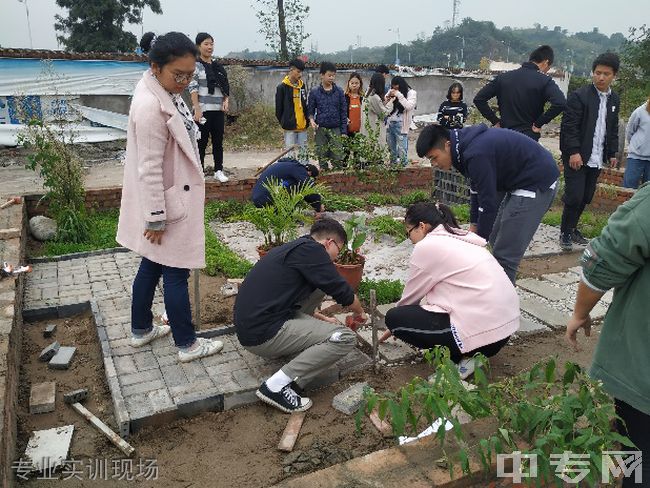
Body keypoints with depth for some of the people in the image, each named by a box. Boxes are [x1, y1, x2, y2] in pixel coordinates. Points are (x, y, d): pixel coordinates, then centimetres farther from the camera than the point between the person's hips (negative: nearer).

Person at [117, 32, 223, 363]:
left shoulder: (165, 93, 5)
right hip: (166, 205, -10)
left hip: (173, 197, 10)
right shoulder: (150, 106, -25)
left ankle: (141, 330, 36)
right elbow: (149, 169, -24)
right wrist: (156, 218, -20)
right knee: (176, 274, 3)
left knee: (152, 265, 19)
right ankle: (187, 344, 18)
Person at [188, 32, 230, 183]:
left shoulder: (217, 66, 13)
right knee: (202, 142, 1)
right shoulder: (195, 65, -3)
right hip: (203, 110, -5)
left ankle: (219, 171, 18)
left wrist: (226, 100, 0)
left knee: (218, 141, 9)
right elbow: (193, 88, -10)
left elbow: (224, 86, 17)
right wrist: (197, 109, -17)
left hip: (218, 110, 5)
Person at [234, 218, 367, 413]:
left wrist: (323, 319, 44)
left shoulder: (293, 248, 18)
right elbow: (342, 292, -5)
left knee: (318, 288, 17)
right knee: (345, 338, -11)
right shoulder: (311, 249, -10)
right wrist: (359, 312, 16)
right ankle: (278, 385, -12)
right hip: (262, 335, -10)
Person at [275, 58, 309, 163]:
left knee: (303, 153, 10)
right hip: (290, 127, -5)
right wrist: (284, 123, 0)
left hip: (302, 127, 5)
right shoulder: (282, 87, -6)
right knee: (290, 153, -1)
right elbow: (278, 109, -3)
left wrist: (306, 121, 10)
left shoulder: (302, 86, 11)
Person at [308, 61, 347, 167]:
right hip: (320, 129, 0)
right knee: (322, 157, 6)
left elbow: (343, 112, 5)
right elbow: (310, 110, 7)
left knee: (337, 157, -4)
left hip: (335, 129, 0)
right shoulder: (314, 91, 0)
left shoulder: (339, 92, 2)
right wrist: (312, 120, -15)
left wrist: (344, 131, 1)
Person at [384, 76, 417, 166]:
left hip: (401, 125, -5)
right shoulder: (391, 92, 9)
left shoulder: (411, 93, -4)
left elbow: (409, 106, -18)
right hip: (389, 123, 5)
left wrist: (399, 95, -19)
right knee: (391, 148, 15)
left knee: (402, 150, -5)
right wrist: (388, 96, -10)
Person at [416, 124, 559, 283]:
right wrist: (473, 226, 15)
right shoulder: (467, 143, 3)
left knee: (504, 255, -9)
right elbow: (476, 189, 14)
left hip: (538, 182, -10)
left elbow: (488, 204, -23)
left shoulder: (476, 154, -27)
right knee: (496, 239, 19)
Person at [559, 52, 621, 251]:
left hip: (596, 159, 6)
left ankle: (572, 229, 25)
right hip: (577, 157, -6)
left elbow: (613, 130, 18)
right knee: (574, 197, -7)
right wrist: (574, 152, -20)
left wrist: (612, 154, 12)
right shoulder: (579, 96, -8)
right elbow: (569, 126, -13)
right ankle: (565, 233, 8)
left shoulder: (614, 100, 11)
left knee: (585, 198, 10)